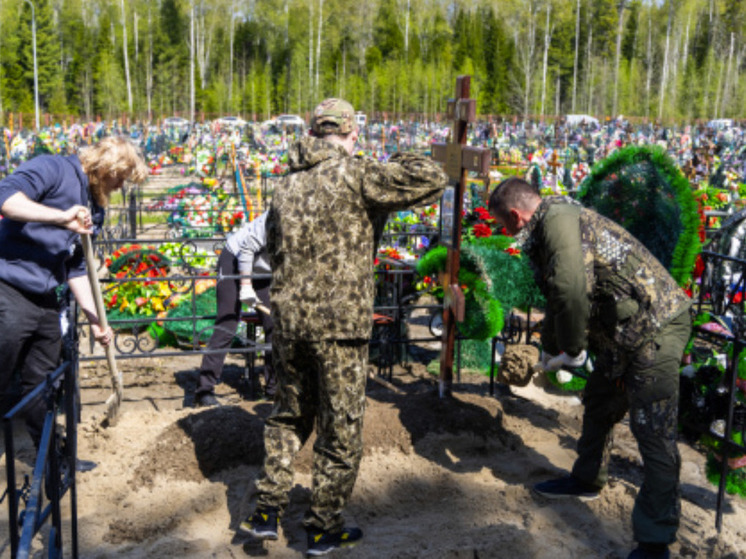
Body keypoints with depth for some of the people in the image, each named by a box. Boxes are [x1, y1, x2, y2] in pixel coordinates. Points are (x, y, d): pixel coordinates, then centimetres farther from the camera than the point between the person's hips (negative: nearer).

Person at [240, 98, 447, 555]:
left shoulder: (287, 185, 10)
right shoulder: (354, 175, -11)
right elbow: (433, 180, -15)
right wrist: (401, 164, 4)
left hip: (288, 317, 6)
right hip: (340, 322, -6)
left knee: (289, 415, 23)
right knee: (341, 428, 9)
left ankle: (268, 510, 25)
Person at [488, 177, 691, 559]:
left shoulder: (559, 218, -18)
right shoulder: (548, 230, 15)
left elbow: (571, 288, -32)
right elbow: (559, 298, 28)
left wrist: (573, 349, -17)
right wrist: (549, 347, 36)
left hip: (656, 327, -11)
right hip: (625, 331, 11)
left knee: (653, 434, -6)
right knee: (598, 406, 23)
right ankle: (586, 481, 44)